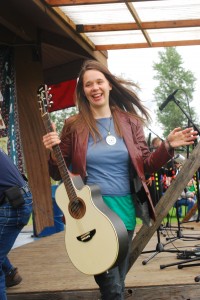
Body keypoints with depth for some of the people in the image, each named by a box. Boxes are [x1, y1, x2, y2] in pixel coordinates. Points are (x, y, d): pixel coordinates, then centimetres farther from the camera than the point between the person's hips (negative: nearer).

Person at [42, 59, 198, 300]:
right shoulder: (74, 126, -3)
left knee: (118, 279, 17)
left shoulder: (129, 121, 4)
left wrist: (168, 147, -9)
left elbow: (145, 166, 6)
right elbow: (59, 174, 1)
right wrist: (52, 152, -18)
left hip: (124, 210, 3)